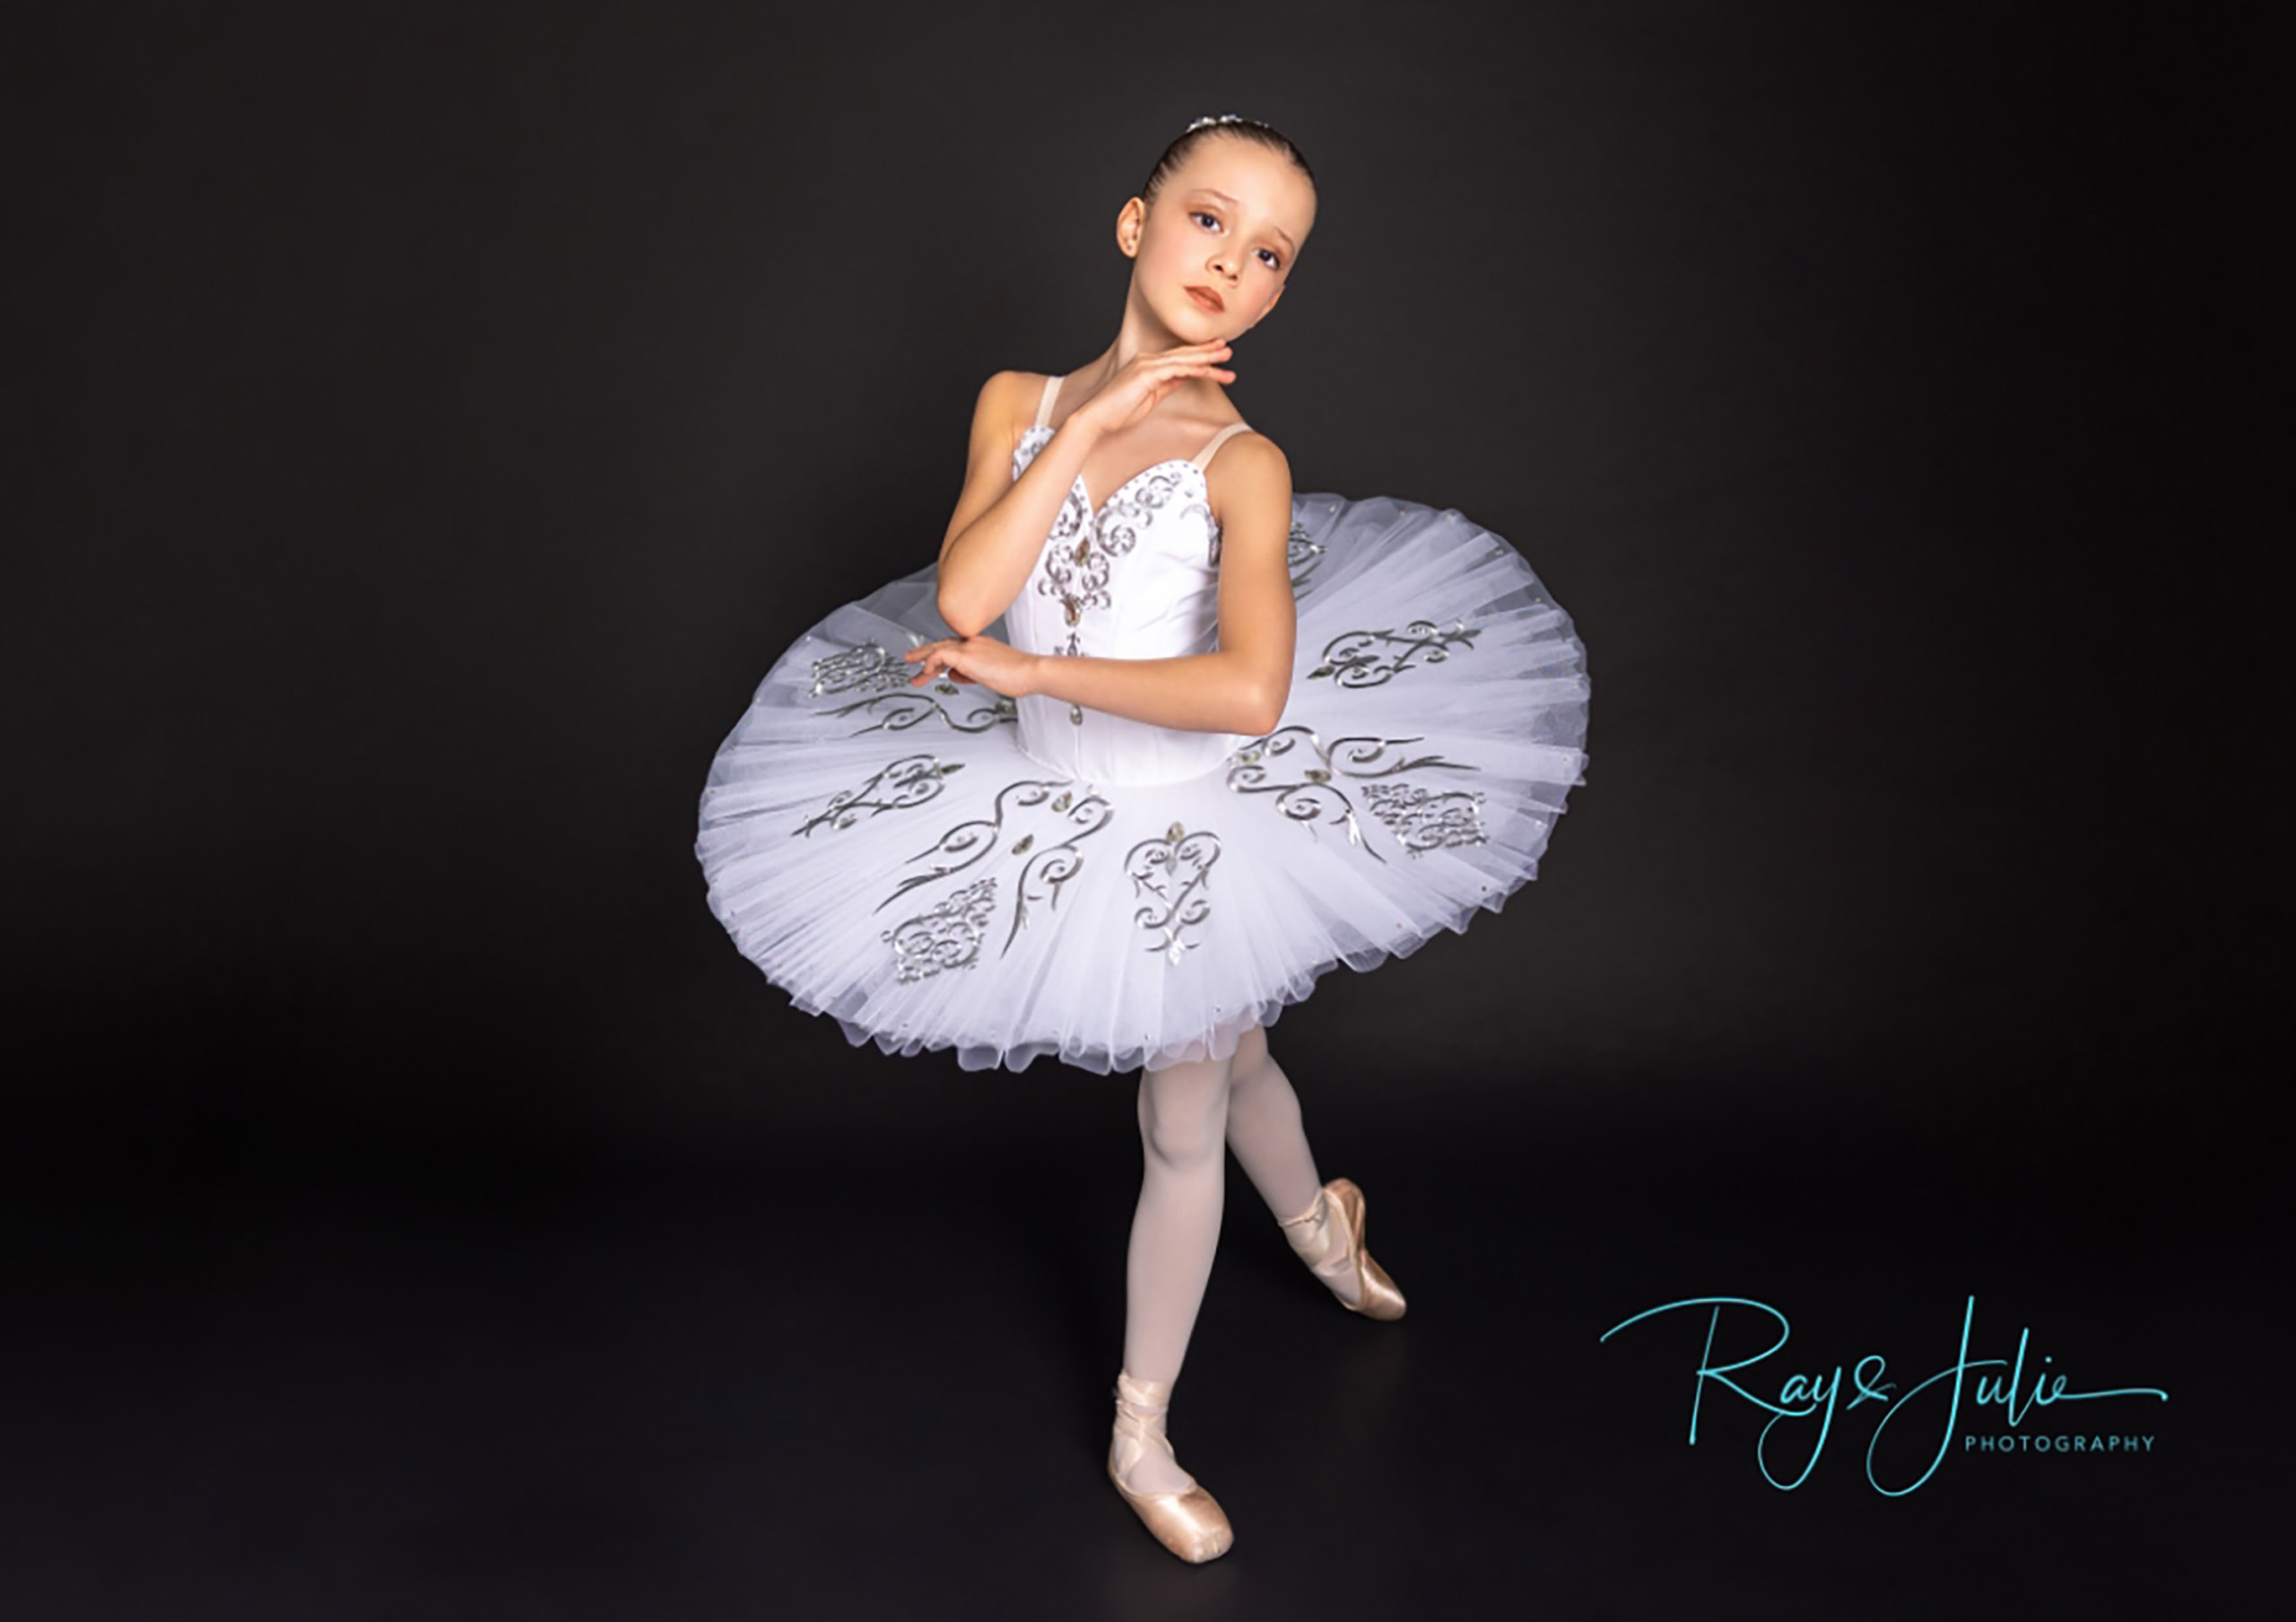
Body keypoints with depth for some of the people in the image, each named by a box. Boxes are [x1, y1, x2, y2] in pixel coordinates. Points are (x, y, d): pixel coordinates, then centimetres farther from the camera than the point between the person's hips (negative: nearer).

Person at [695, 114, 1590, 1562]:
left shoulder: (1242, 462, -18)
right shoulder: (1019, 402, -7)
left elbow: (1250, 693, -32)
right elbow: (960, 598, -21)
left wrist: (1023, 670, -26)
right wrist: (1092, 425, -23)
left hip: (1192, 826, -3)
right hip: (1055, 817, 3)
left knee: (1186, 1127, 12)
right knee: (1231, 1060, 24)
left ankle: (1141, 1438, 31)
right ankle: (1318, 1219, 57)